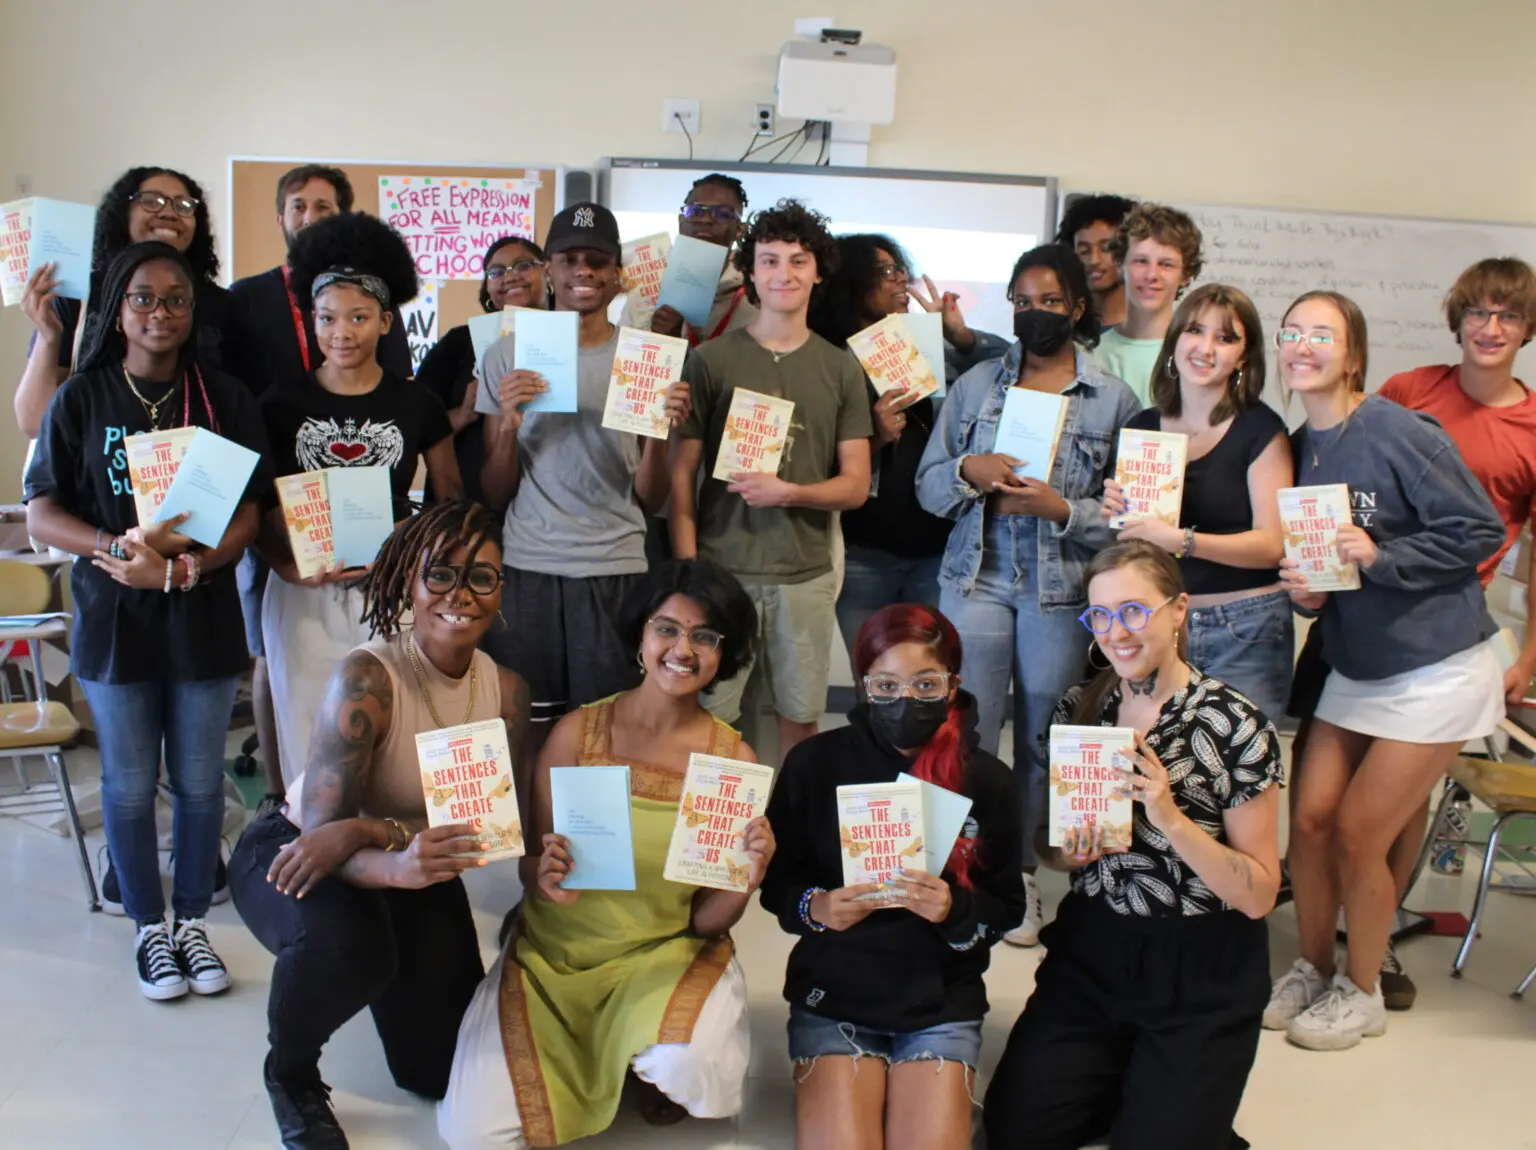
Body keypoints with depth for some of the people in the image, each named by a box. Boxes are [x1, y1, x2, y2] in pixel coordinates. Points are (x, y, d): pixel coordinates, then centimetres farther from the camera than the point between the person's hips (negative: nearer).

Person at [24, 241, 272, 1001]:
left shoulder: (224, 398, 1)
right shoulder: (81, 398, 0)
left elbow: (251, 506, -2)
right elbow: (41, 514, -3)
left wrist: (200, 560, -21)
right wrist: (119, 549, -20)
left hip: (205, 616, 1)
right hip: (114, 618, 0)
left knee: (200, 782, 8)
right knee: (130, 786, 9)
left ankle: (192, 922, 27)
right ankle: (149, 928, 27)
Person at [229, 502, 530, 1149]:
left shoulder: (506, 692, -14)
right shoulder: (366, 678, -29)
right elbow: (322, 828, -32)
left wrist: (366, 830, -35)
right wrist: (397, 865, -55)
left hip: (410, 873, 5)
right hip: (291, 854, -4)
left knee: (441, 1070, 5)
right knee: (344, 944, -39)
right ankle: (290, 1076, -5)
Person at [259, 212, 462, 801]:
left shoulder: (417, 404, 4)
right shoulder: (282, 403, 4)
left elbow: (450, 497, 8)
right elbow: (260, 505, 4)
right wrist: (290, 567, -14)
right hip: (304, 594, 1)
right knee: (309, 735, 4)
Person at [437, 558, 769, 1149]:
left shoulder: (734, 760, -8)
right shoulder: (577, 732, -10)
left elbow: (706, 921, -3)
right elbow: (533, 868, -2)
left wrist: (744, 883, -24)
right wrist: (545, 878, -25)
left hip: (667, 954, -1)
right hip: (554, 952, 1)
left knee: (685, 1068, -32)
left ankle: (654, 1070, 7)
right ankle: (591, 1059, 17)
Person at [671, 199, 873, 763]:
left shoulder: (840, 368, 8)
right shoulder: (711, 360, 2)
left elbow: (856, 485, 6)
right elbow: (682, 474, 2)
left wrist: (788, 491, -13)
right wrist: (687, 570, -6)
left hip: (806, 573, 2)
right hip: (722, 568, -2)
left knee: (800, 718, 9)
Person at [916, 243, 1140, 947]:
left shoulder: (1113, 400, 3)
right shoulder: (976, 385, 9)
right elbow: (928, 484, 7)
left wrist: (1060, 507, -17)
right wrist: (970, 471, -13)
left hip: (1062, 590, -1)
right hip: (977, 579, 1)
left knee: (1041, 741, 7)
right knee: (966, 734, -1)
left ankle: (1021, 870, 23)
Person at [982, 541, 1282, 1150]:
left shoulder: (1237, 727, -13)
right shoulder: (1078, 709, -1)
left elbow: (1260, 895, -14)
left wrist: (1170, 818, -27)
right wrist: (1069, 852, -12)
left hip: (1201, 975, -3)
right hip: (1091, 954, 4)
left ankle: (1175, 1085, 22)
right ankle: (1120, 1078, 22)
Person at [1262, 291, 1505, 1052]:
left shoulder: (1400, 433, -18)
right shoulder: (1297, 450, 3)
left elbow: (1480, 531, -15)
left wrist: (1380, 557, -24)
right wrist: (1303, 589, -8)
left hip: (1434, 669, -6)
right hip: (1353, 665, 6)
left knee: (1358, 836, -2)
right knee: (1310, 818, 3)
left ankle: (1361, 992, 21)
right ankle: (1310, 970, 25)